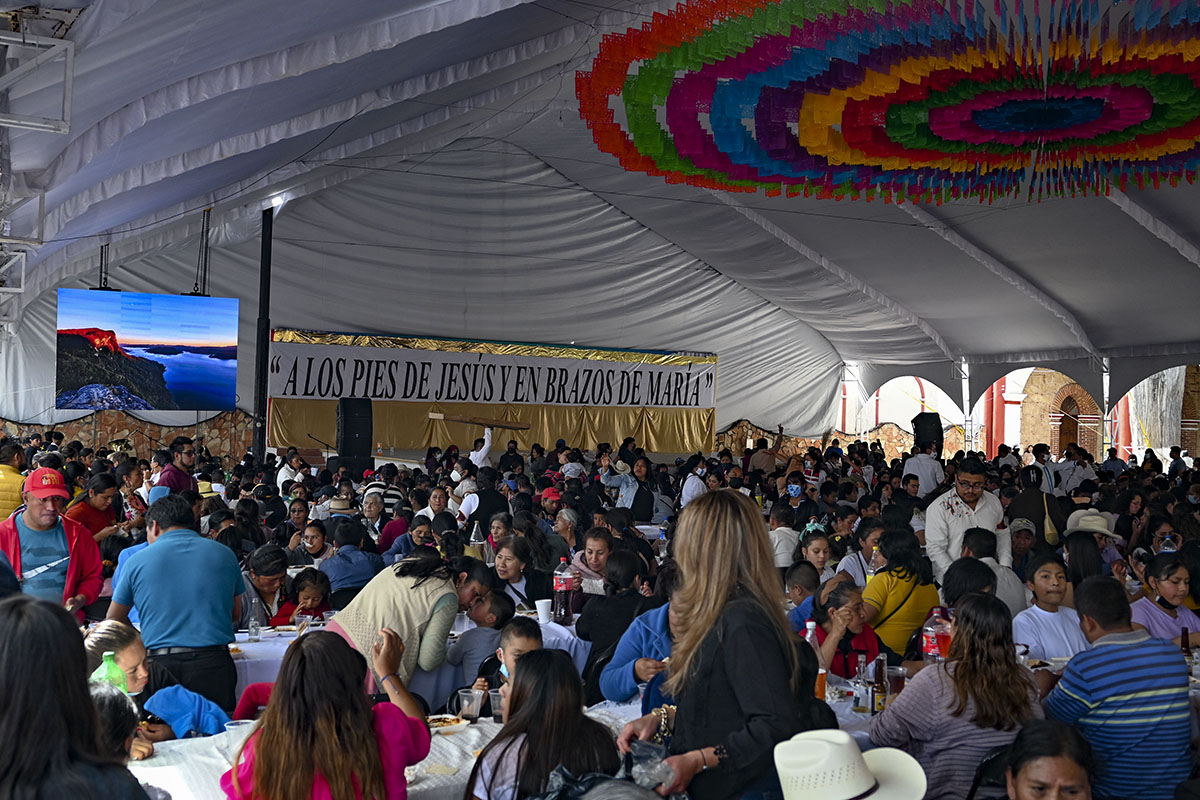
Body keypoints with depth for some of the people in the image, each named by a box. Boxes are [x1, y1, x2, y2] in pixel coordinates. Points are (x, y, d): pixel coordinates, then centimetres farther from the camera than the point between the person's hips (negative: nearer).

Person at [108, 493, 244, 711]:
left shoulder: (136, 560, 5)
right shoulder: (224, 554, 9)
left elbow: (115, 620, 18)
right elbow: (235, 615, 20)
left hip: (159, 663, 0)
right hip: (213, 663, 0)